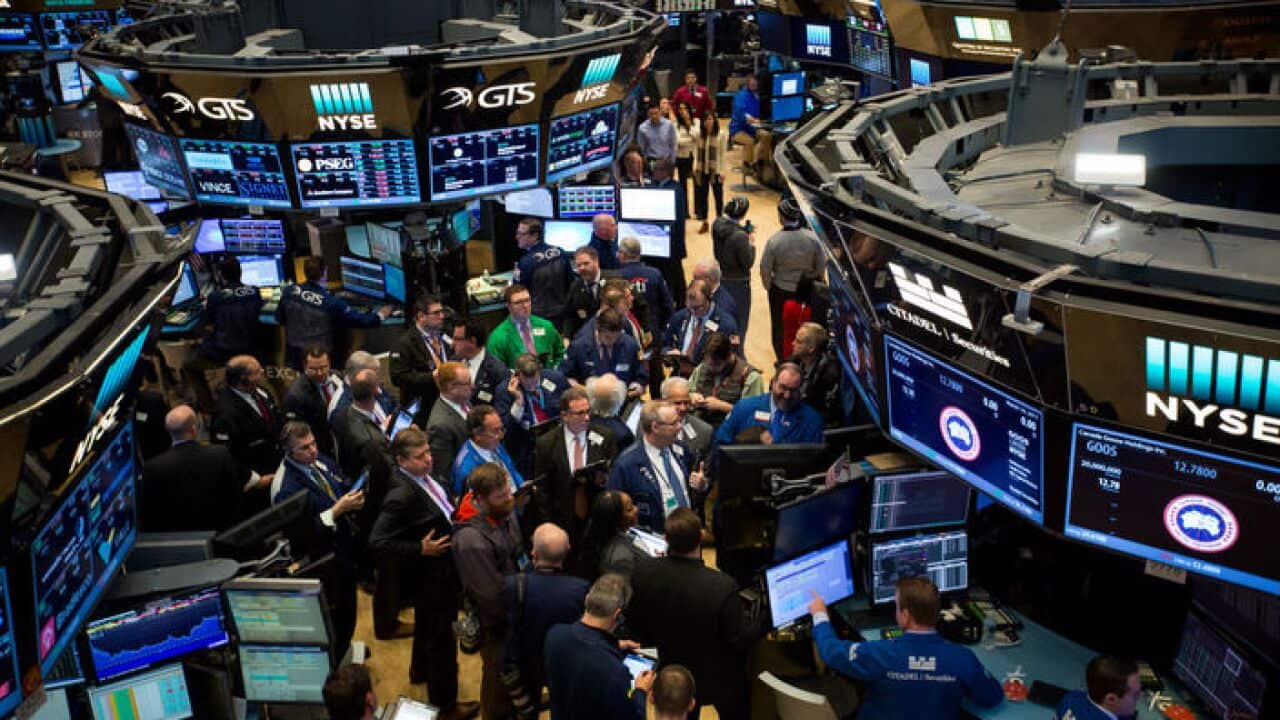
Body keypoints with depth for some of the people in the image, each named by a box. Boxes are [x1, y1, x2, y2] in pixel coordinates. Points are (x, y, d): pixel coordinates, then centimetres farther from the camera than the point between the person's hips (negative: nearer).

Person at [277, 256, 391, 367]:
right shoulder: (330, 300, -18)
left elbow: (279, 318, 8)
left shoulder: (289, 291, -6)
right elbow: (357, 319, -10)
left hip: (293, 354, 4)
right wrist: (379, 315, 6)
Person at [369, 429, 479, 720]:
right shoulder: (402, 495, -32)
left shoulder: (423, 477, -7)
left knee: (427, 624, 31)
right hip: (430, 575, -9)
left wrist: (455, 514, -1)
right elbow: (378, 540, -29)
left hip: (441, 568, 9)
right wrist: (420, 549, -29)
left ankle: (421, 669, 57)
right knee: (441, 637, 9)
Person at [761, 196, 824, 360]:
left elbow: (765, 268, -14)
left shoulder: (774, 241, -23)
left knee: (780, 328, 17)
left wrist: (768, 286, 5)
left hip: (780, 291, -2)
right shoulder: (812, 238, -16)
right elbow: (820, 266, -4)